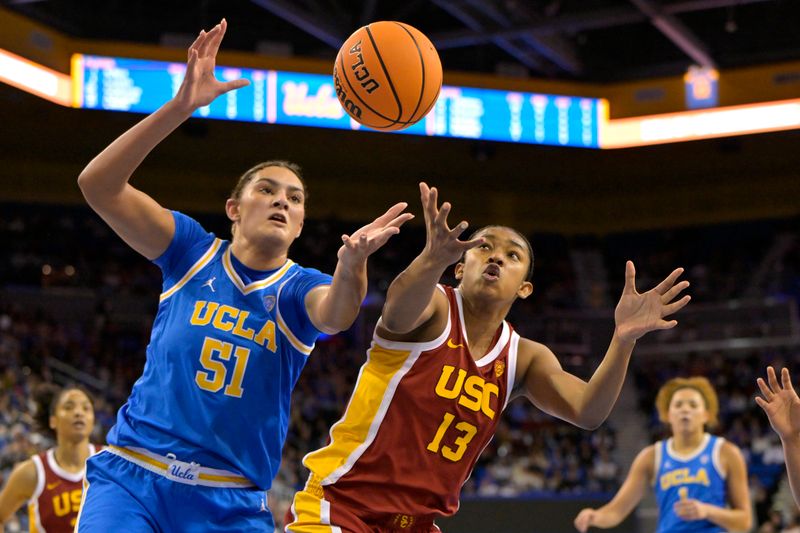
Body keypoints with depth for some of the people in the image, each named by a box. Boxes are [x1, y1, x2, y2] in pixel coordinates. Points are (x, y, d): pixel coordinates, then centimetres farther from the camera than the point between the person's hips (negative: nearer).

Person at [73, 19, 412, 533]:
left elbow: (337, 313, -25)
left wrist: (352, 265, -49)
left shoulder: (299, 288, 1)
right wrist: (180, 107, -23)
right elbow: (98, 185, -12)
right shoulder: (195, 252, 1)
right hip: (131, 476, -1)